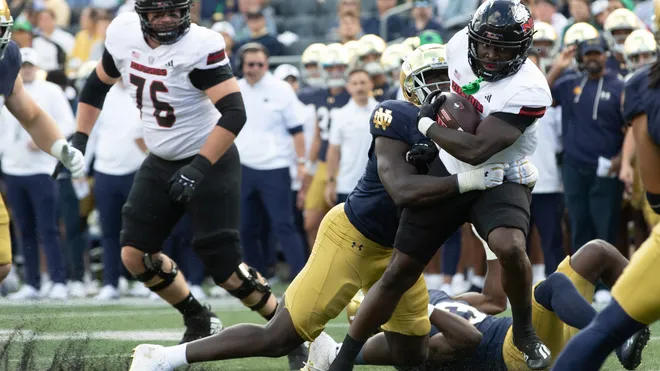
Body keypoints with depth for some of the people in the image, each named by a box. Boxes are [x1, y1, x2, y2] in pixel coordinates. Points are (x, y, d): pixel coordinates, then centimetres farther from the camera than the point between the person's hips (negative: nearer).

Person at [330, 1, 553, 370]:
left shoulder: (527, 89, -28)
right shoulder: (460, 45, -9)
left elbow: (476, 150, -32)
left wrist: (426, 126, -21)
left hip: (500, 179, -5)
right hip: (449, 173, 5)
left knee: (510, 248, -35)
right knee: (400, 273, 2)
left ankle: (525, 332, -7)